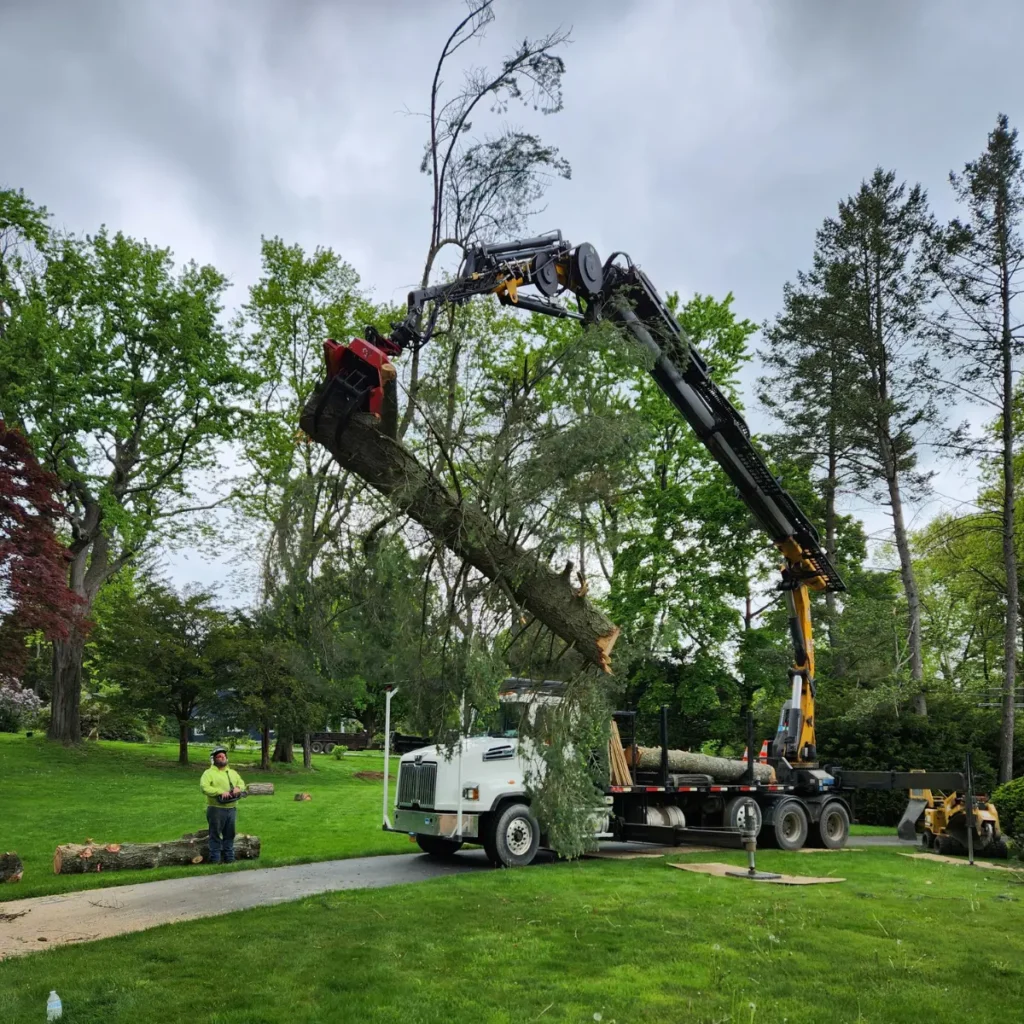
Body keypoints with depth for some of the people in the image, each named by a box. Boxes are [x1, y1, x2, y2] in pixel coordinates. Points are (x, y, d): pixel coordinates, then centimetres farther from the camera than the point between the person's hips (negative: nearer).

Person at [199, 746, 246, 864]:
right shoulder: (209, 773, -2)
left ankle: (229, 858, 18)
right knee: (215, 835, 0)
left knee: (229, 835, 11)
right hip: (216, 809, -6)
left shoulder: (233, 772, 17)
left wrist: (238, 788, -8)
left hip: (231, 809, 6)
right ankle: (215, 859, 5)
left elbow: (242, 783, 17)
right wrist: (220, 792, -23)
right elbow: (204, 788, -16)